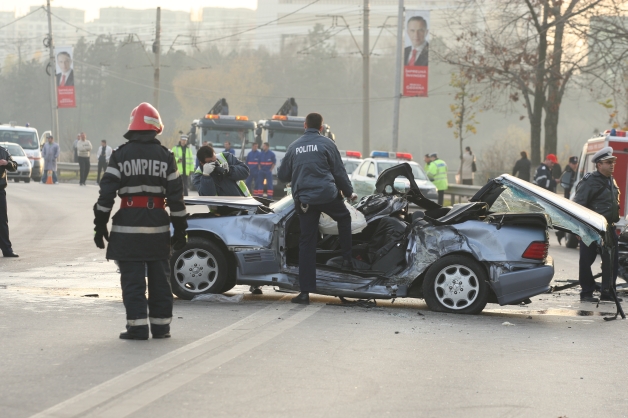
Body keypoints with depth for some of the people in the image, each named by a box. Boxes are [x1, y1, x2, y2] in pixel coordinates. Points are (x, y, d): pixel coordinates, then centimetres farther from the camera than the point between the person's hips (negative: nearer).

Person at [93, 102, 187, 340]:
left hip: (128, 226, -2)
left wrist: (100, 224, -1)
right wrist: (180, 229, 11)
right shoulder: (165, 156, 5)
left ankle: (137, 327, -5)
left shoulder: (121, 155, -1)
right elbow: (176, 195, 5)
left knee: (132, 279, -1)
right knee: (159, 279, 10)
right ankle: (161, 327, 13)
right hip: (158, 226, 2)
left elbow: (107, 192, -6)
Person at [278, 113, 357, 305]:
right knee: (344, 217, 28)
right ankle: (347, 258, 20)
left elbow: (282, 176, 14)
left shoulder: (294, 147, 9)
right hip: (327, 195, -2)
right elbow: (339, 172, 3)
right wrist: (349, 192, 17)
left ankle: (305, 291, 1)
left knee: (306, 242, 4)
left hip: (303, 200, 3)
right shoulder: (326, 144, 1)